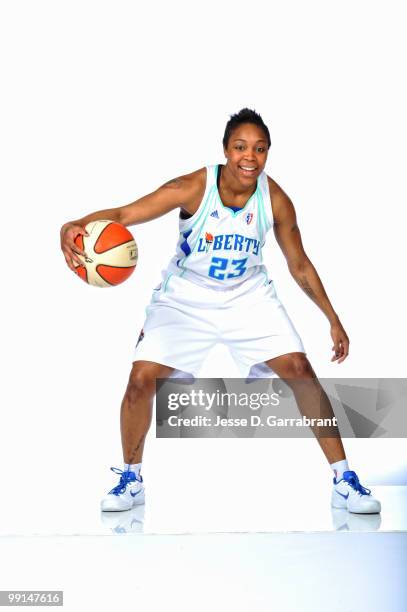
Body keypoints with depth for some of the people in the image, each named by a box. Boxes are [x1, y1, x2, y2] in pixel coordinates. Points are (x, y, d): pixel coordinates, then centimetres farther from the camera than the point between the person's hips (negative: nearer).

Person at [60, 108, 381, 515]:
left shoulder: (275, 200, -14)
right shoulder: (193, 188, -22)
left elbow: (299, 265, 0)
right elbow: (124, 214, -27)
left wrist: (333, 320, 2)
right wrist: (77, 226, -48)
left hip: (249, 297, 2)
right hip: (185, 298, -1)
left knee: (301, 371, -11)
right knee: (141, 379, -14)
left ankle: (343, 481, 4)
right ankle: (131, 479, 12)